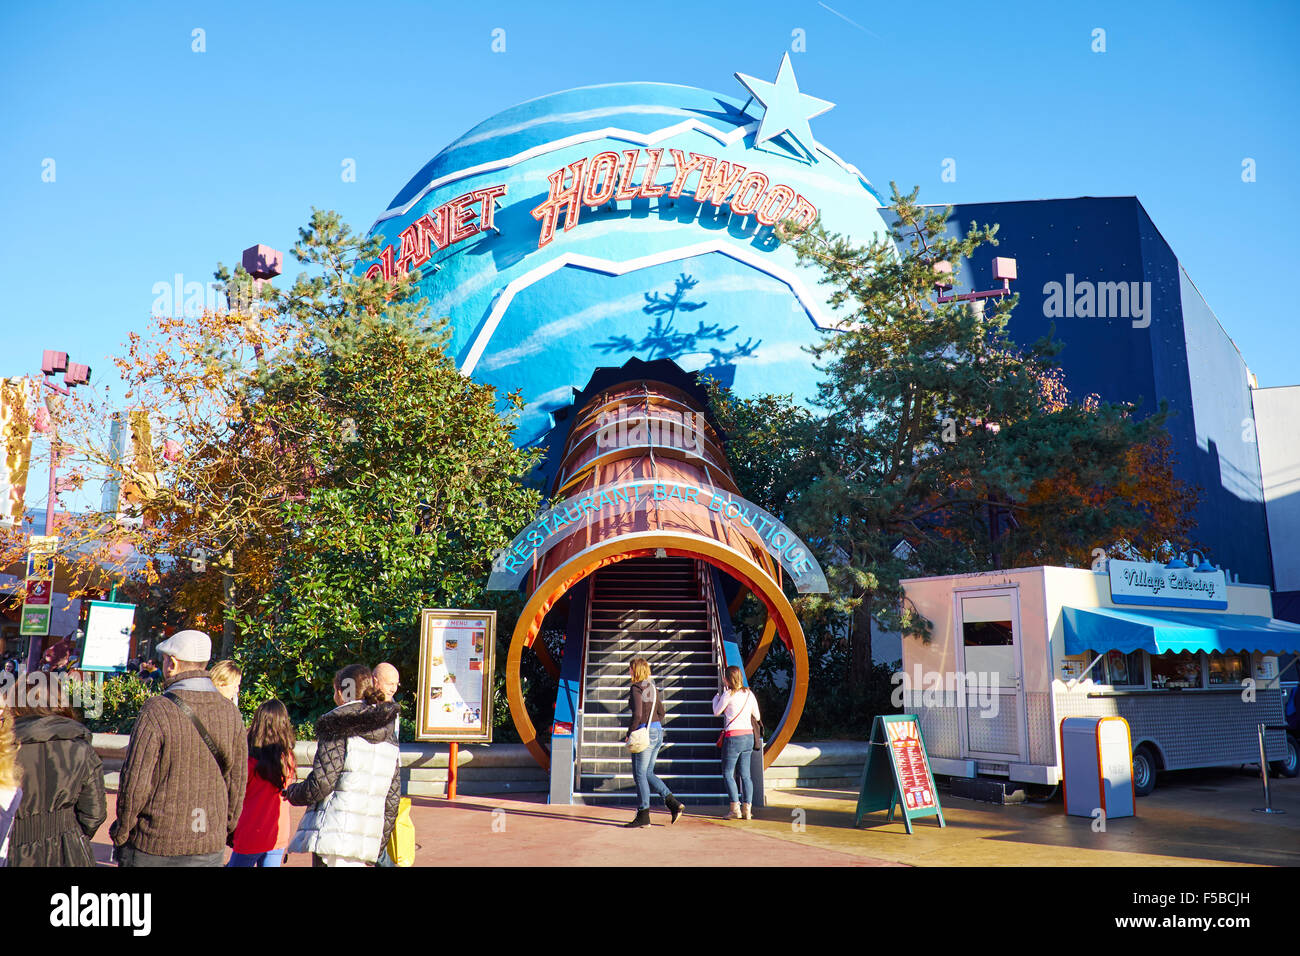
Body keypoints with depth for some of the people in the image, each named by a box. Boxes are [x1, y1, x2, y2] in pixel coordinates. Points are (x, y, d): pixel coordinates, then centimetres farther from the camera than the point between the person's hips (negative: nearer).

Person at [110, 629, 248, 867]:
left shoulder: (157, 711, -15)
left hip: (153, 847, -4)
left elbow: (135, 782, -13)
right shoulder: (231, 713, -1)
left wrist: (121, 833, 1)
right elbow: (237, 782, 6)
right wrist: (226, 831, 18)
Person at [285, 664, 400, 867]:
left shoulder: (337, 727, -6)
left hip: (333, 837, -6)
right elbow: (392, 799, 13)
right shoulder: (389, 738, 13)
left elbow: (321, 784, -12)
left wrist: (292, 792, 9)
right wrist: (377, 849, 21)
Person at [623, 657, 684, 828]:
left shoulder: (636, 688, -12)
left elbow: (637, 714, -19)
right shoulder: (652, 687, 13)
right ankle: (674, 803, 7)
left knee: (640, 774, 0)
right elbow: (661, 712, 17)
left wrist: (629, 734, -10)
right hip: (658, 731, 9)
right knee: (648, 773, 15)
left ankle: (643, 816, 3)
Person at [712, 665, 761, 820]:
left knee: (728, 773, 3)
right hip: (749, 736, 6)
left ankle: (735, 809, -3)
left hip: (733, 736, -6)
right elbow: (757, 717, 13)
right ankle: (747, 809, 7)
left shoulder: (728, 694, -9)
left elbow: (716, 712, 3)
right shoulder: (749, 693, 7)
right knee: (745, 774, 10)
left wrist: (717, 697, 20)